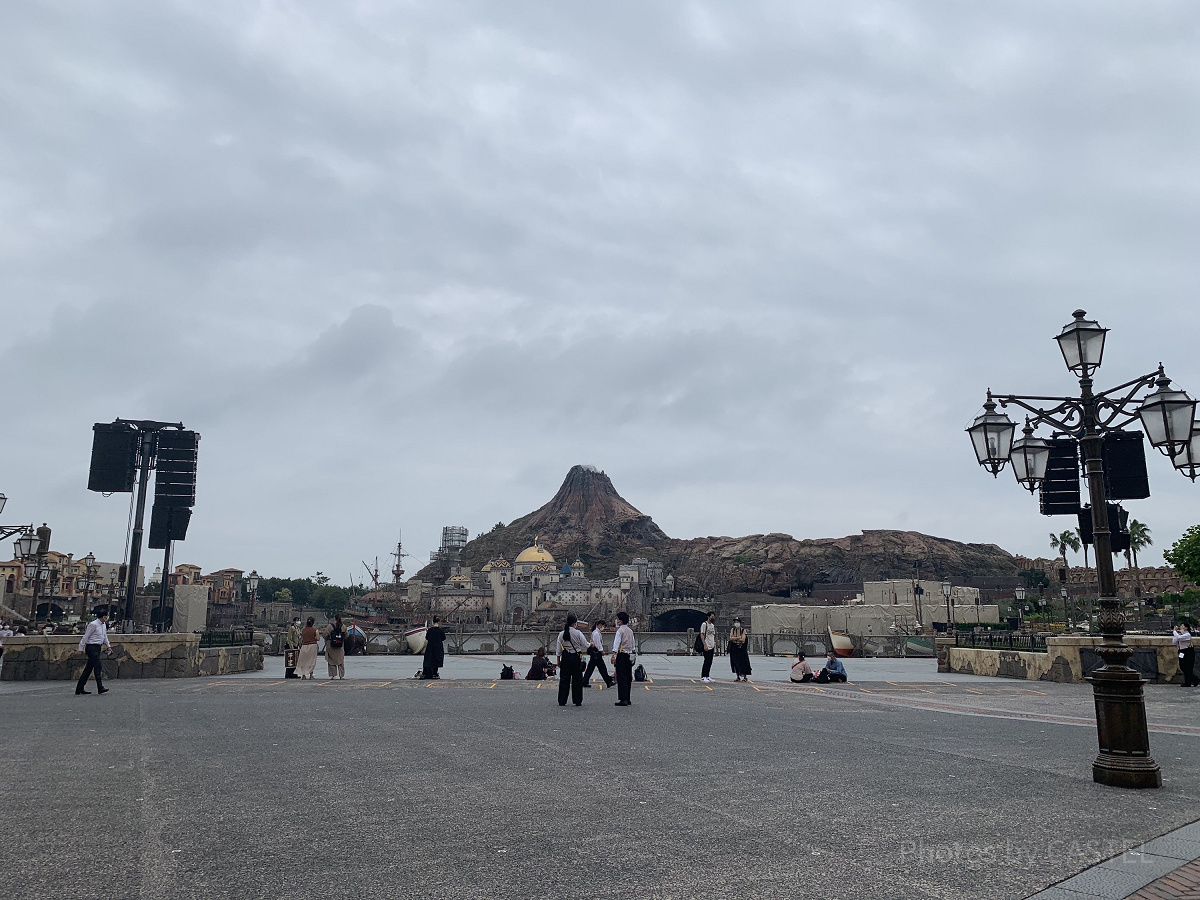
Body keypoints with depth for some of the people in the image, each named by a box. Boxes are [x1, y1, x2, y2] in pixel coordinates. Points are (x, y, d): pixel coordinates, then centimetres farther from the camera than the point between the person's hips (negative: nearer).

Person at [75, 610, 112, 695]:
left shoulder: (104, 624, 12)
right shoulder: (93, 625, -15)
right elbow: (85, 636, -12)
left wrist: (108, 646, 18)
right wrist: (81, 649, -11)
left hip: (97, 648, 9)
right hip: (91, 647, -9)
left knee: (88, 669, 11)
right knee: (98, 667, -13)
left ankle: (79, 689, 16)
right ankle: (100, 688, -14)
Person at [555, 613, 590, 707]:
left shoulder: (561, 634, -1)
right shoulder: (578, 633, -10)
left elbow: (558, 649, 4)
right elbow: (585, 645, -4)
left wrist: (558, 660, 14)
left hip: (565, 657, 3)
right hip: (576, 657, -2)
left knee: (564, 679, 8)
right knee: (577, 679, 6)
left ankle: (562, 701, 10)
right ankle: (577, 701, 8)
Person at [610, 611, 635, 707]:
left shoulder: (620, 630, -10)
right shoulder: (630, 631, 14)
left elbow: (617, 643, -21)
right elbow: (633, 644, 20)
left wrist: (613, 655, -27)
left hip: (622, 655, -8)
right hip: (630, 655, 8)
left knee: (621, 678, -6)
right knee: (628, 677, 10)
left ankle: (623, 699, -9)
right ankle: (628, 699, 14)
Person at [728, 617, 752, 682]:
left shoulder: (743, 630, -4)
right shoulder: (732, 630, 6)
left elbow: (743, 639, -15)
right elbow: (731, 638, -6)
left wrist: (734, 638, -11)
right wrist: (739, 637, -14)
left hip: (742, 648, -3)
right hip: (734, 648, 3)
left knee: (743, 662, -2)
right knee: (735, 662, 3)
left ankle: (745, 676, 9)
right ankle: (738, 677, 13)